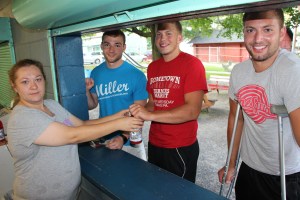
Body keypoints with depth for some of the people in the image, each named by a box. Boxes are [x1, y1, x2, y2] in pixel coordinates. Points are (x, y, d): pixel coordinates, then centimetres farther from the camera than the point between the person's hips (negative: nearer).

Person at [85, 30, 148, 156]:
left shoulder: (137, 75, -15)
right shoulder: (96, 73, -3)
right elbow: (92, 105, 6)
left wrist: (124, 137, -24)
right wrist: (86, 91, -13)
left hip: (129, 142, -3)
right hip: (103, 140, 4)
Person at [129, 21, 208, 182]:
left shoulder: (192, 64, -11)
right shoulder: (152, 67, 9)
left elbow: (193, 110, -21)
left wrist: (150, 115, -28)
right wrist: (137, 115, -6)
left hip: (181, 148, -5)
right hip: (154, 144, 6)